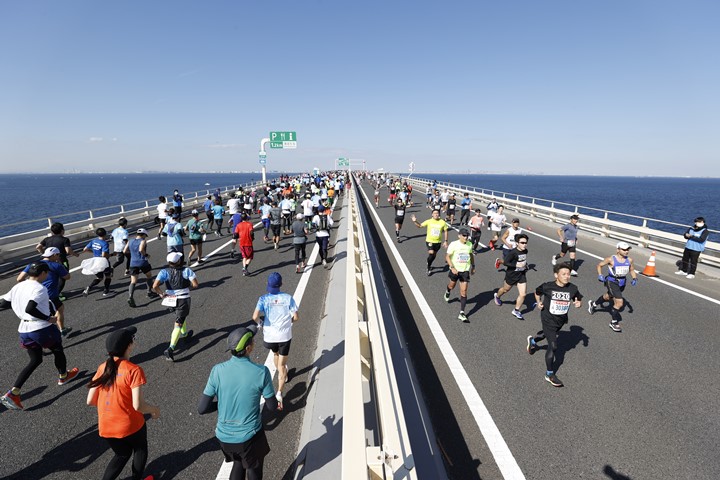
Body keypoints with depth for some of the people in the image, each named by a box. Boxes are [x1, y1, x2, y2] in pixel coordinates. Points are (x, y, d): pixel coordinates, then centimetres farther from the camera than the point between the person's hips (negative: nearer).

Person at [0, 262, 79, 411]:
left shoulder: (17, 287, 5)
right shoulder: (39, 288, -18)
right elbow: (30, 309, -29)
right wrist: (49, 318, -19)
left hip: (24, 330, 7)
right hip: (43, 328, -7)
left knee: (35, 360, 19)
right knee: (58, 350, 21)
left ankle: (13, 393, 7)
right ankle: (63, 376, 42)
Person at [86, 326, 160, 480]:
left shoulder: (103, 367, -4)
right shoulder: (134, 370, -22)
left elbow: (90, 401, 1)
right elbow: (138, 406, -24)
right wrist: (154, 409, -5)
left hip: (105, 428, 5)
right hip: (130, 426, -5)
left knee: (122, 454, 32)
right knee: (140, 450, 28)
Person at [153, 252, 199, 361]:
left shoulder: (164, 272, -9)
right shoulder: (186, 270, -13)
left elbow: (155, 286, -21)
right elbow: (195, 284, -15)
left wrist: (161, 294, -4)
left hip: (170, 300, 4)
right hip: (184, 300, -4)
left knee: (181, 316, 32)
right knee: (178, 324, -2)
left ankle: (185, 334, 53)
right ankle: (171, 348, -13)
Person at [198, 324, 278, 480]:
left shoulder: (218, 371, -17)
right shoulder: (261, 372, -22)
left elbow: (202, 409, -12)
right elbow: (272, 407, -11)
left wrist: (223, 402, 5)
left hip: (224, 436, 3)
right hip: (250, 436, -3)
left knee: (238, 463, 32)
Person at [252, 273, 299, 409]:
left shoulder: (264, 299, -13)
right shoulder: (288, 298, -11)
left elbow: (255, 317, -24)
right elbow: (296, 317, -9)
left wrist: (260, 321, -1)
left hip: (270, 335, 2)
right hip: (285, 336, -1)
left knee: (275, 354, 32)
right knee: (282, 364, 9)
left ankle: (282, 374, 57)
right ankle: (279, 393, -3)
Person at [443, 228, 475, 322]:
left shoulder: (470, 244, -2)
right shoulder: (453, 244, -15)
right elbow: (447, 256, -14)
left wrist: (473, 266, 15)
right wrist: (452, 267, -24)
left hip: (465, 271, 2)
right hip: (455, 270, -1)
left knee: (464, 292, -5)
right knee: (452, 285, 23)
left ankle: (462, 313, -4)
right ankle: (447, 292, 62)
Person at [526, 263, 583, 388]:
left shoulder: (572, 288, -13)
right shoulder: (547, 286, -19)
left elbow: (579, 300, 2)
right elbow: (537, 292, 0)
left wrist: (579, 303, -20)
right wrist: (539, 302, -15)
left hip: (561, 320, 5)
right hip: (548, 320, -5)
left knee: (547, 334, 31)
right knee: (553, 347, -7)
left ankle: (532, 341, 67)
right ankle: (549, 375, 10)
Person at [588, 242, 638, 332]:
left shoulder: (629, 260, -4)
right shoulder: (611, 259, -17)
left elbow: (632, 270, 11)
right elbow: (599, 265, -4)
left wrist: (634, 278, -6)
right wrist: (600, 275, -16)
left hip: (622, 283, 6)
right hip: (612, 282, -6)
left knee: (608, 297, 28)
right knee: (619, 302, -16)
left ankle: (593, 304, 56)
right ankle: (613, 322, 4)